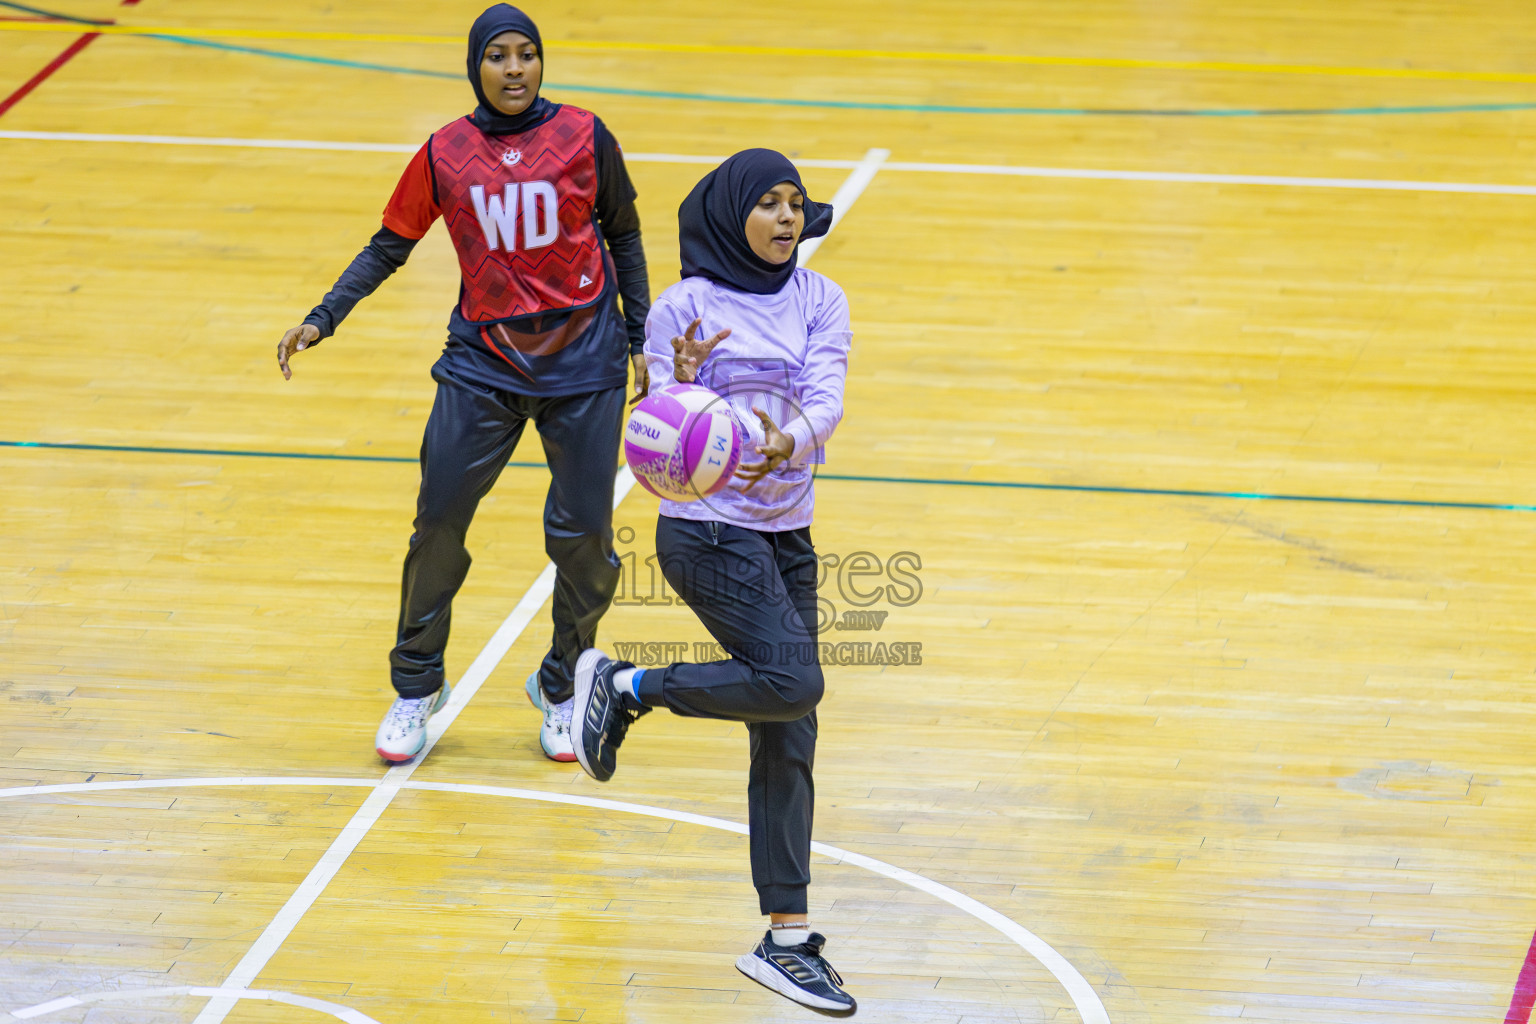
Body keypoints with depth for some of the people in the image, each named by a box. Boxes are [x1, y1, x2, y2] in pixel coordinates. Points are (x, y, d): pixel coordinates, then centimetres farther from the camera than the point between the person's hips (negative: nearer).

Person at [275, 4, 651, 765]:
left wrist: (638, 341, 6)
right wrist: (322, 319, -5)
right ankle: (416, 688, 18)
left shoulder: (582, 138, -5)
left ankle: (561, 688, 23)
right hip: (483, 361, 1)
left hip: (581, 361, -1)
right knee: (438, 522, -1)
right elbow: (389, 246, 6)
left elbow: (623, 237, 6)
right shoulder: (445, 154, -2)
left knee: (582, 533, 0)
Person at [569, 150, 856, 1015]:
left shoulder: (820, 301, 5)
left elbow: (826, 402, -10)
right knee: (792, 683, -23)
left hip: (787, 534, 5)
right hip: (707, 529, -5)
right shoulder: (685, 308, -7)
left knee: (788, 742, 3)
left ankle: (785, 941, 7)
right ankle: (625, 687, -1)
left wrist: (788, 442, -32)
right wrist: (682, 383, -29)